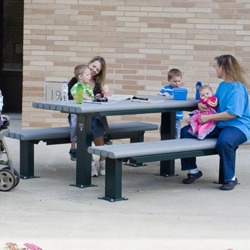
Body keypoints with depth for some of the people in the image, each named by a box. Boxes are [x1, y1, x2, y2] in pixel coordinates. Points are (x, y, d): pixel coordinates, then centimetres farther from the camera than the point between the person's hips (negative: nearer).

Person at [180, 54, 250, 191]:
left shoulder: (237, 87, -14)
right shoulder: (222, 85, 13)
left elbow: (232, 113, -23)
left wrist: (209, 117, -23)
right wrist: (202, 104, 4)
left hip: (237, 126, -9)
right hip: (219, 126, 9)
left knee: (224, 142, -42)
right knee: (185, 132, 0)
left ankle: (230, 178, -20)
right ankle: (193, 170, 10)